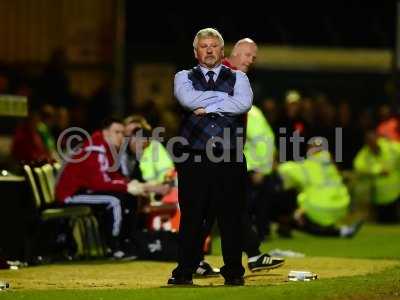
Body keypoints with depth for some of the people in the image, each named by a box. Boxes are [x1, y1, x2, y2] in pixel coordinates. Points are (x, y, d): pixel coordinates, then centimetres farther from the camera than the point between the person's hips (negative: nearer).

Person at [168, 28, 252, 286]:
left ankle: (234, 272, 8)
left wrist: (207, 106, -7)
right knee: (192, 216, 0)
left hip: (230, 159, 0)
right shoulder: (184, 77, 14)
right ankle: (185, 272, 6)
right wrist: (226, 97, -4)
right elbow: (188, 99, -10)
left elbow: (244, 103, -7)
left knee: (232, 216, 0)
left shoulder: (237, 78, 14)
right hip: (194, 158, 0)